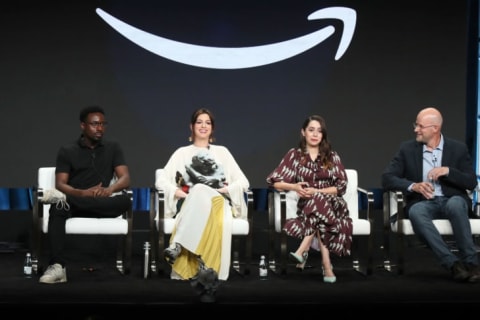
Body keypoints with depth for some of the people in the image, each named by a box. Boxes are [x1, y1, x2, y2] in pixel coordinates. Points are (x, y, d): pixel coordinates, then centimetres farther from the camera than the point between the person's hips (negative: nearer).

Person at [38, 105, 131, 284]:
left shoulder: (113, 148, 15)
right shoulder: (67, 151, 10)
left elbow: (125, 179, 3)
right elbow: (60, 184, -1)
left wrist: (109, 190, -21)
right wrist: (82, 193, -23)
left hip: (103, 204, 1)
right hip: (75, 200, -1)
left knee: (124, 200, -32)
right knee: (57, 209, -36)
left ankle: (66, 199, -36)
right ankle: (57, 267, -46)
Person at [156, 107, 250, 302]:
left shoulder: (222, 152, 25)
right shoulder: (182, 153, 24)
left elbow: (243, 183, 18)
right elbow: (161, 181, 14)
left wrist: (225, 189, -3)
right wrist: (178, 192, -7)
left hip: (218, 202, 0)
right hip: (190, 204, 0)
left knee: (200, 191, -39)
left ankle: (178, 245, -52)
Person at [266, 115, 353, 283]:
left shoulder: (332, 156, 11)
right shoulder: (294, 154, 9)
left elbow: (341, 187, 2)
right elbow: (274, 181, 4)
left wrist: (316, 191, -14)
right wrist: (294, 187, -16)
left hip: (331, 204, 0)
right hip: (306, 205, 0)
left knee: (318, 201, -37)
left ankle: (303, 251, -43)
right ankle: (326, 264, -42)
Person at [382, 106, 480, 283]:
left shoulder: (458, 148, 6)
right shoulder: (407, 148, 6)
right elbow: (387, 178, -3)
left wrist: (447, 171, -16)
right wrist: (413, 186, -21)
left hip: (451, 200, 0)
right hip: (422, 202, 0)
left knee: (456, 203, -37)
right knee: (416, 212, -36)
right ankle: (453, 263, -39)